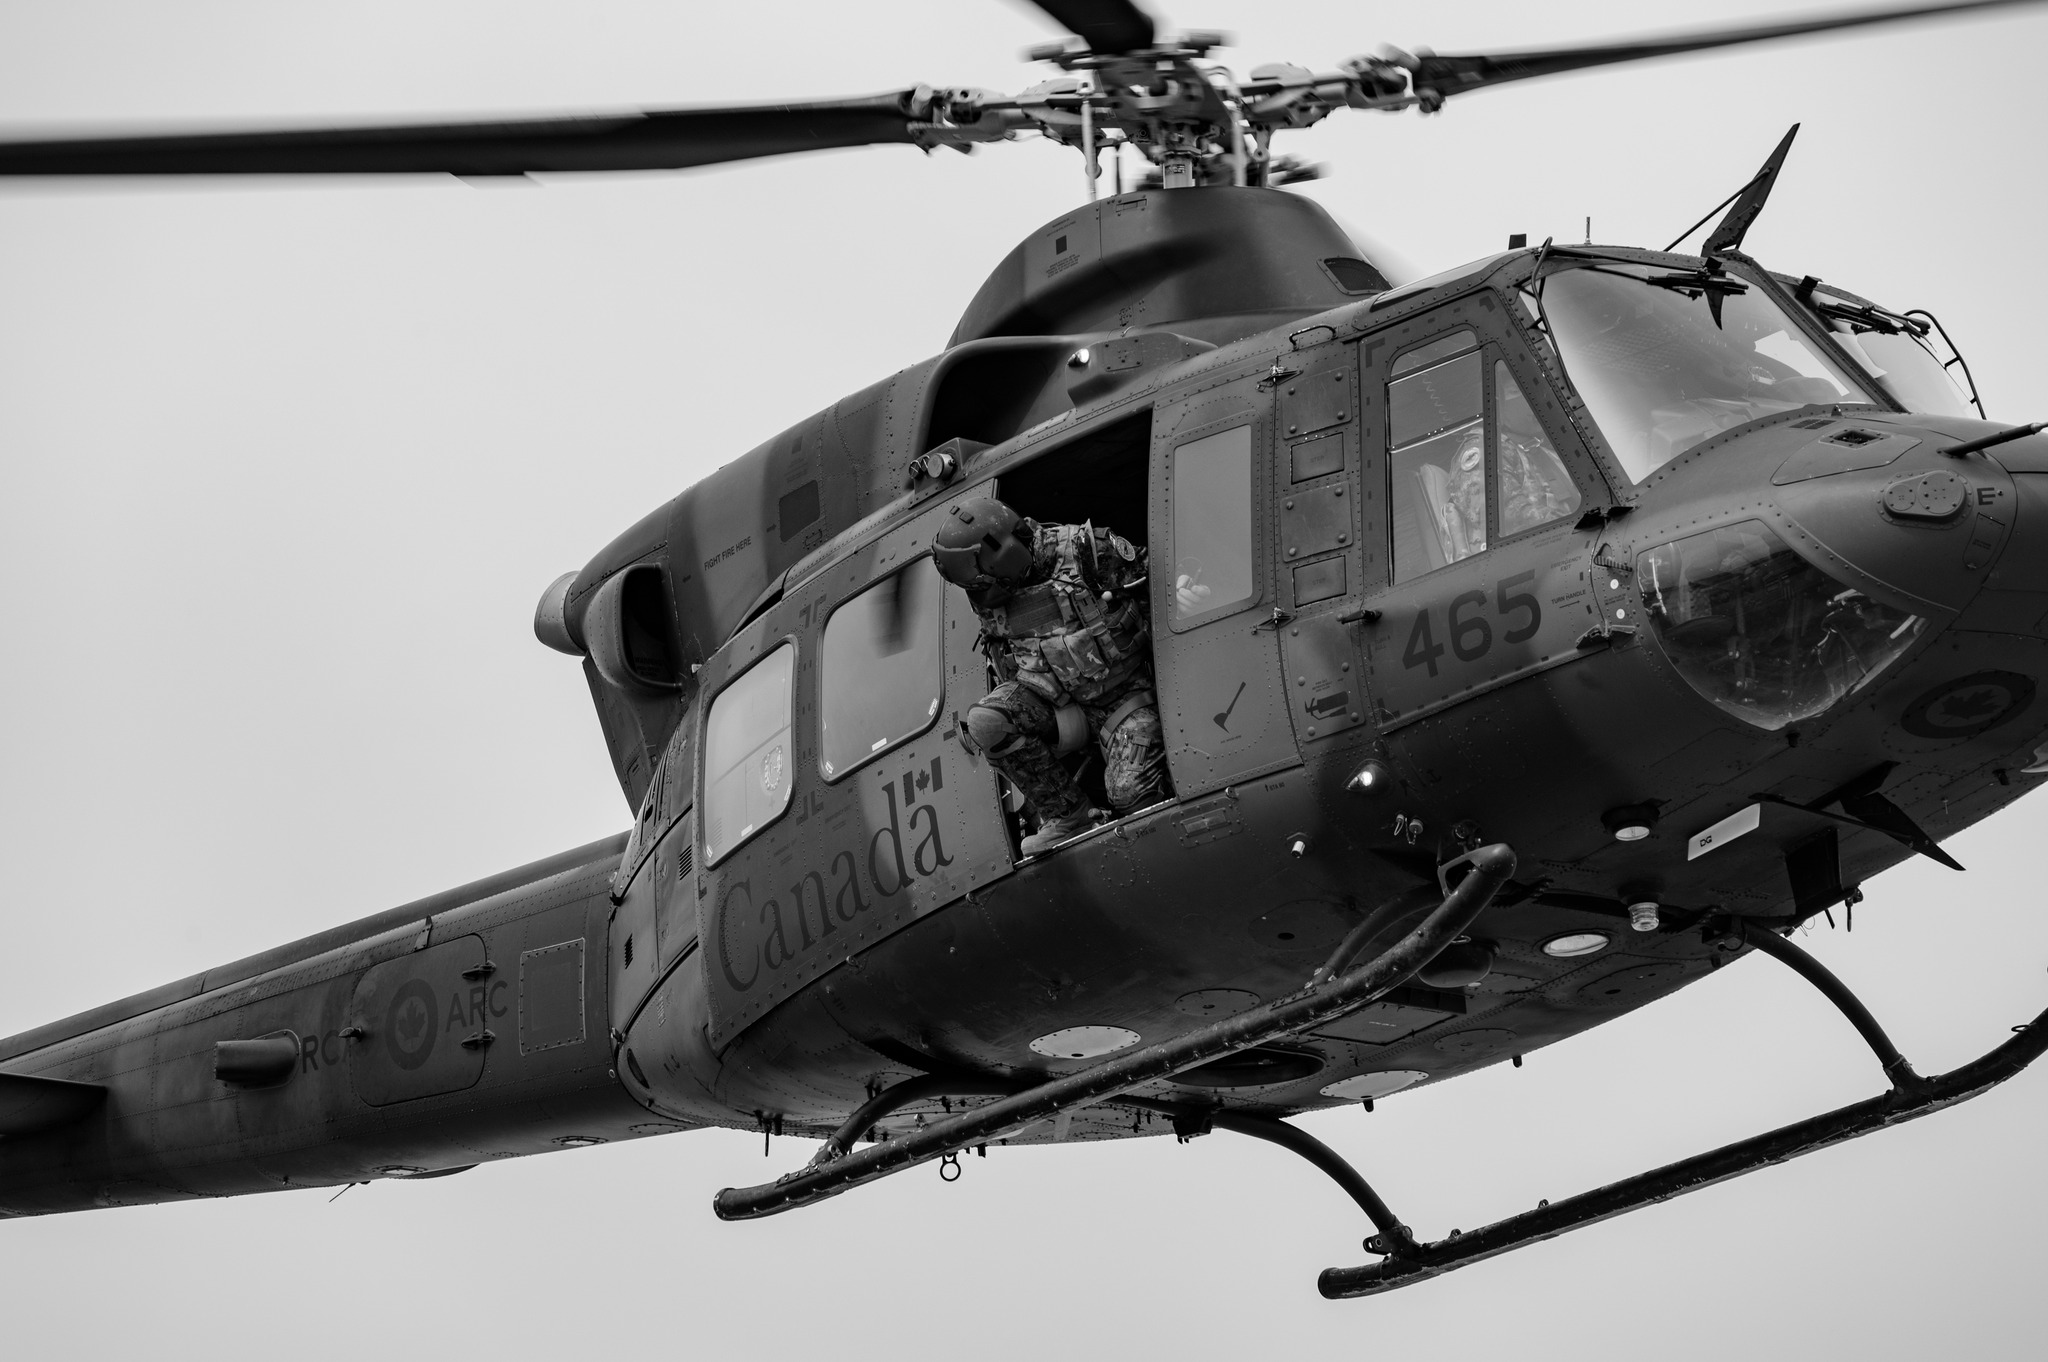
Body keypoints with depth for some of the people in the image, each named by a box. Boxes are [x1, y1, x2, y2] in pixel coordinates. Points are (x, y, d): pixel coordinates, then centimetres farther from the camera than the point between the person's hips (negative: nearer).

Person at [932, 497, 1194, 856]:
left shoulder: (1085, 551, -20)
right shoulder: (988, 596, -3)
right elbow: (1006, 665, 15)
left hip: (1122, 693, -5)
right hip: (1050, 696, 5)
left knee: (1130, 793, -24)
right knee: (985, 721, -23)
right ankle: (1066, 817, -10)